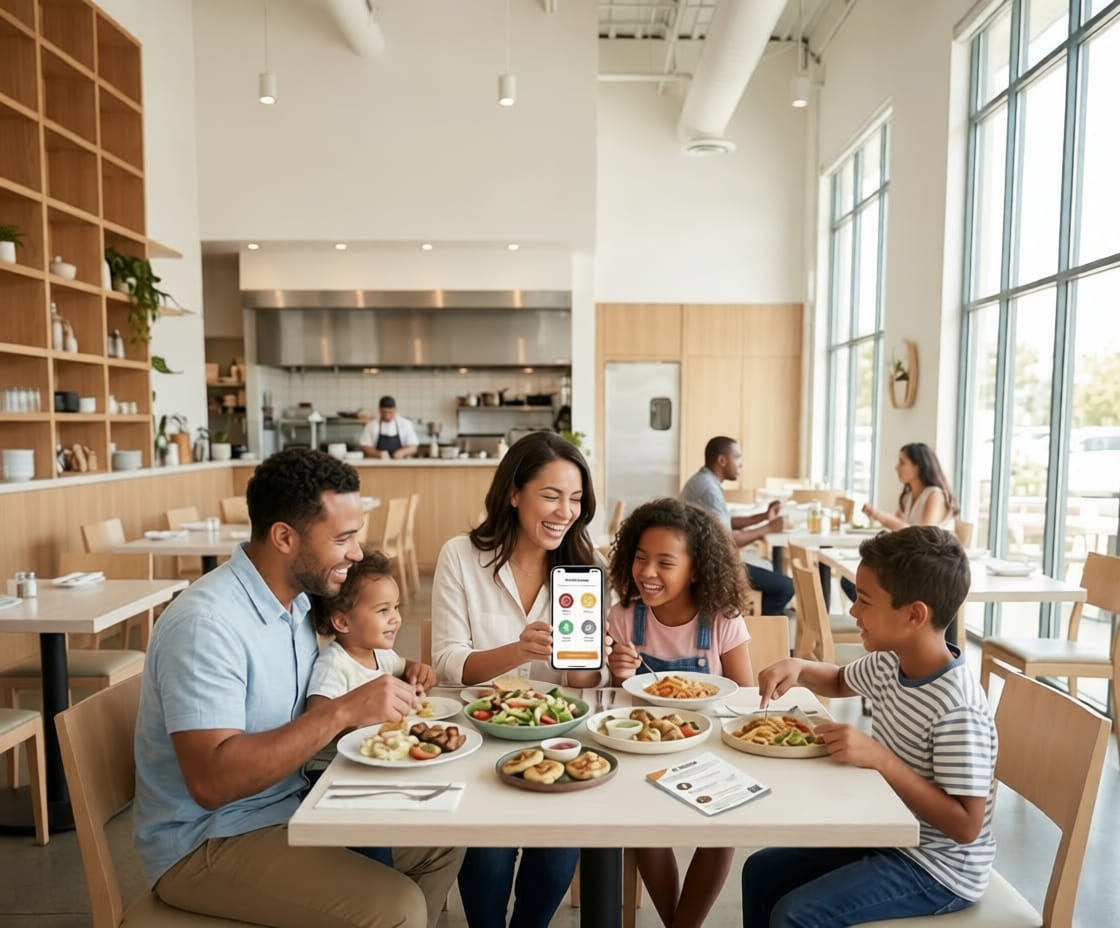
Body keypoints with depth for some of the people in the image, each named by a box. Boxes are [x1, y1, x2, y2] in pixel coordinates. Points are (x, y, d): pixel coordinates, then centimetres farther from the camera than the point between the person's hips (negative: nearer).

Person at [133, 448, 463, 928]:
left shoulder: (297, 598, 2)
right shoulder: (206, 622, -25)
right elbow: (212, 781, -30)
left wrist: (370, 712, -9)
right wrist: (342, 711, -32)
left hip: (290, 805, 8)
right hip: (208, 842, -8)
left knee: (440, 839, 5)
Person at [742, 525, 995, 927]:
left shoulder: (957, 710, -30)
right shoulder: (890, 664, -4)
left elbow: (965, 826, -28)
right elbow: (840, 681, 17)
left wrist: (878, 757, -34)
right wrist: (799, 668, -4)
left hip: (938, 868, -8)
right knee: (762, 872, 7)